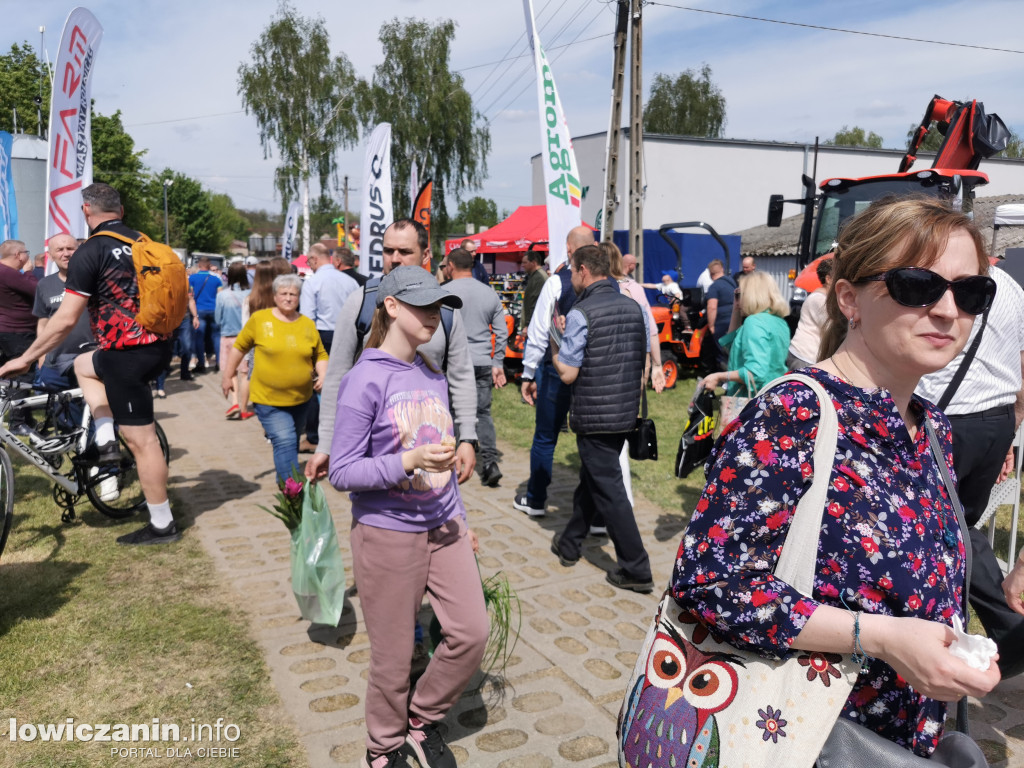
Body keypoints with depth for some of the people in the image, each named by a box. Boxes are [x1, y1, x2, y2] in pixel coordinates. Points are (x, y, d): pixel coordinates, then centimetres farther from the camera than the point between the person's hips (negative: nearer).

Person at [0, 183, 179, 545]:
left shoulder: (90, 251, -11)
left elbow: (65, 319, -14)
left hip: (128, 354, -8)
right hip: (159, 345, 8)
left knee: (141, 440, -1)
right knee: (84, 364, 31)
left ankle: (162, 524, 7)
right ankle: (106, 442, 18)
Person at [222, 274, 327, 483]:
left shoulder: (308, 325, 3)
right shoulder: (259, 319, -4)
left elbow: (320, 354, 12)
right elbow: (240, 347, 5)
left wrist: (323, 374, -6)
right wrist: (227, 376, 7)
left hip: (301, 398, 4)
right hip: (268, 398, -4)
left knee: (292, 443, 17)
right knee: (285, 442, -15)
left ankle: (284, 481, 37)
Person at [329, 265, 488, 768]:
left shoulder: (433, 376, 6)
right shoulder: (366, 380, -15)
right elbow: (342, 472, -16)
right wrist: (408, 462, -28)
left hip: (443, 528, 6)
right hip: (387, 534, -6)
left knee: (471, 633, 4)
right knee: (393, 656, 8)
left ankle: (422, 720, 30)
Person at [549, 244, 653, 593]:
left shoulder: (581, 313, -16)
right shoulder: (633, 306, 6)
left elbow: (568, 374, -17)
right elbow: (644, 359, 12)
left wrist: (554, 346, 0)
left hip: (594, 417, -7)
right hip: (626, 412, 8)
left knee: (608, 489, 1)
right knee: (590, 478, 21)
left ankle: (637, 570, 6)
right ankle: (570, 544, 36)